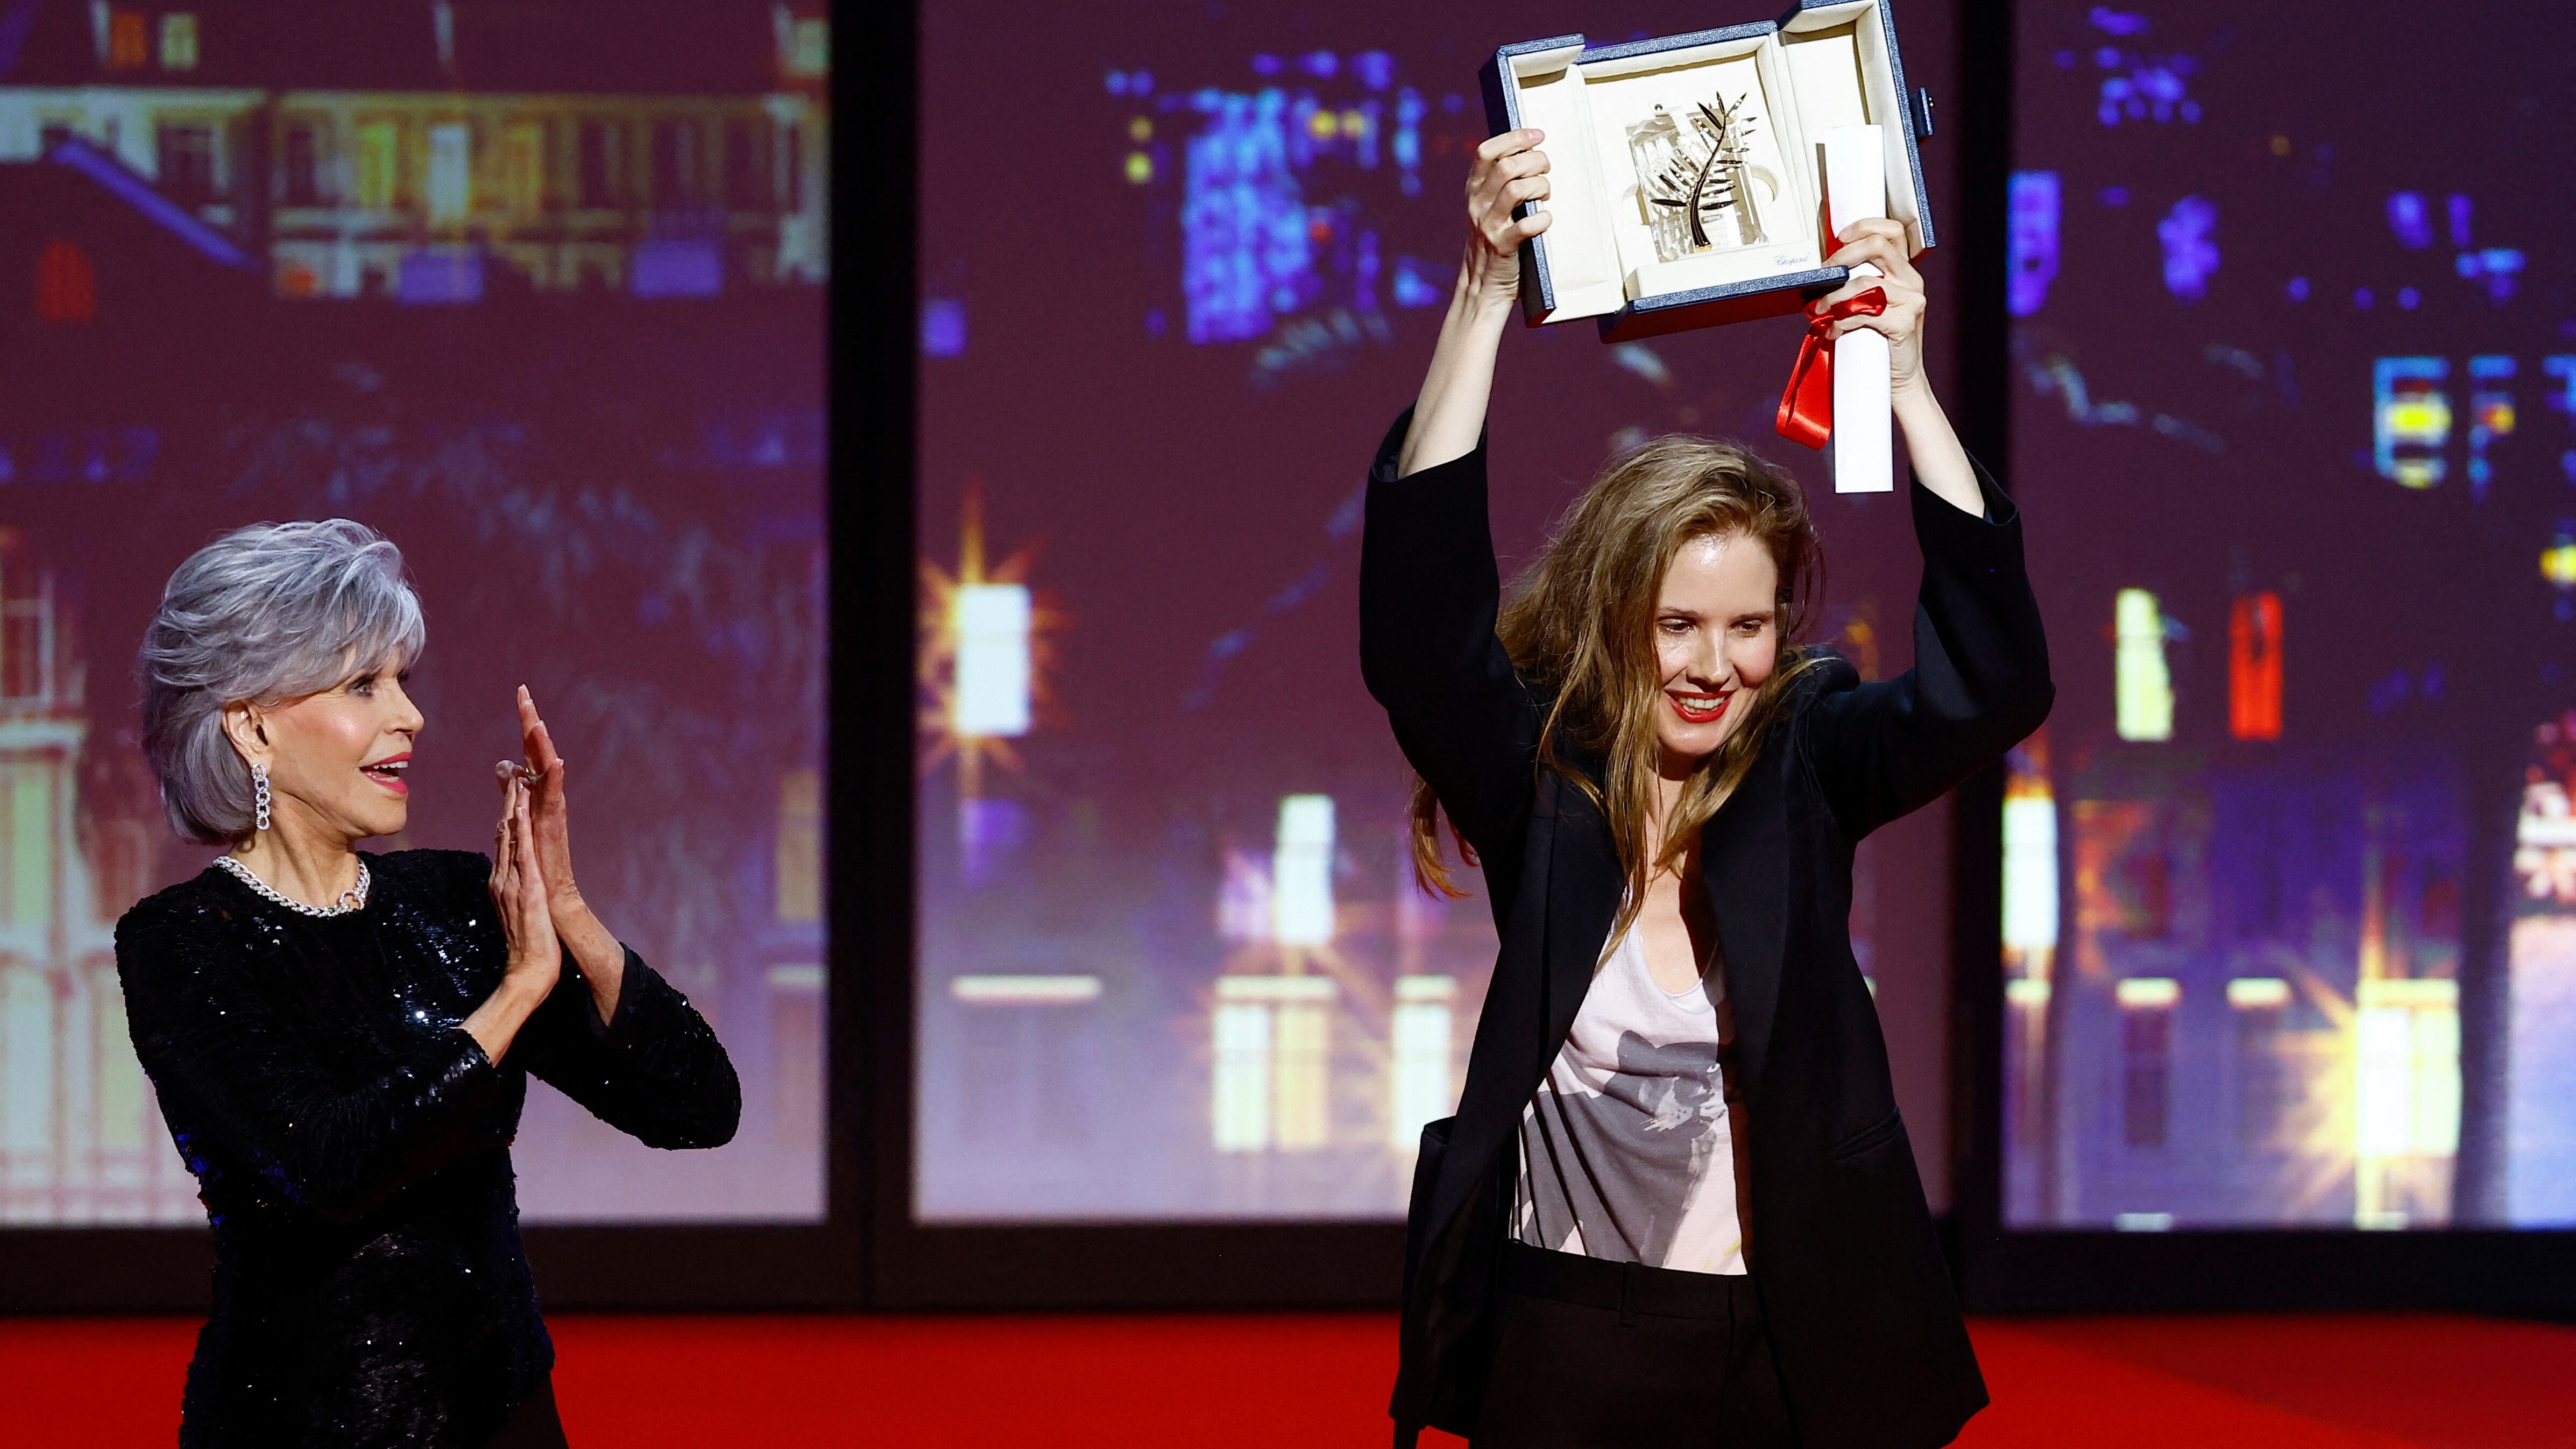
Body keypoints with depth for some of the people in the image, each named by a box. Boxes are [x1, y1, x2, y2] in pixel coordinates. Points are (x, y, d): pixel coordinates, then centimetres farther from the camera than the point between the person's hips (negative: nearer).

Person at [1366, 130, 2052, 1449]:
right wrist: (1486, 295, -26)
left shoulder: (1809, 763, -2)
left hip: (1791, 1342, 0)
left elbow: (1995, 686, -15)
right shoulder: (1535, 778, -4)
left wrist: (1905, 382, -23)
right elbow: (1417, 614, -18)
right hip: (1564, 1341, 0)